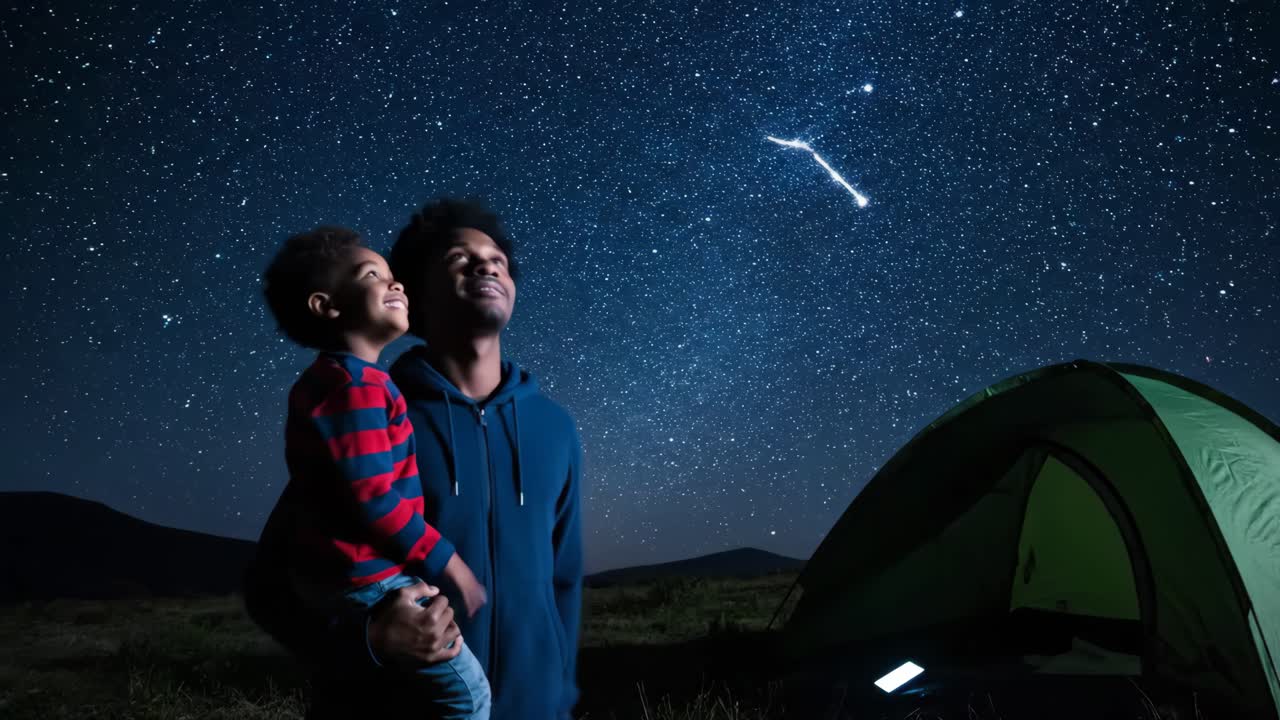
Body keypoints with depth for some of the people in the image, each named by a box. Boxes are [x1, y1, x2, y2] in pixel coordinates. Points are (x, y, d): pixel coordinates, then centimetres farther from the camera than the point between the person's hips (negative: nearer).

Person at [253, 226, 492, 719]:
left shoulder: (328, 382, 15)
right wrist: (450, 564, -18)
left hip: (348, 572, 11)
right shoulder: (357, 386, -20)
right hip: (364, 575, -11)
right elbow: (374, 499, -26)